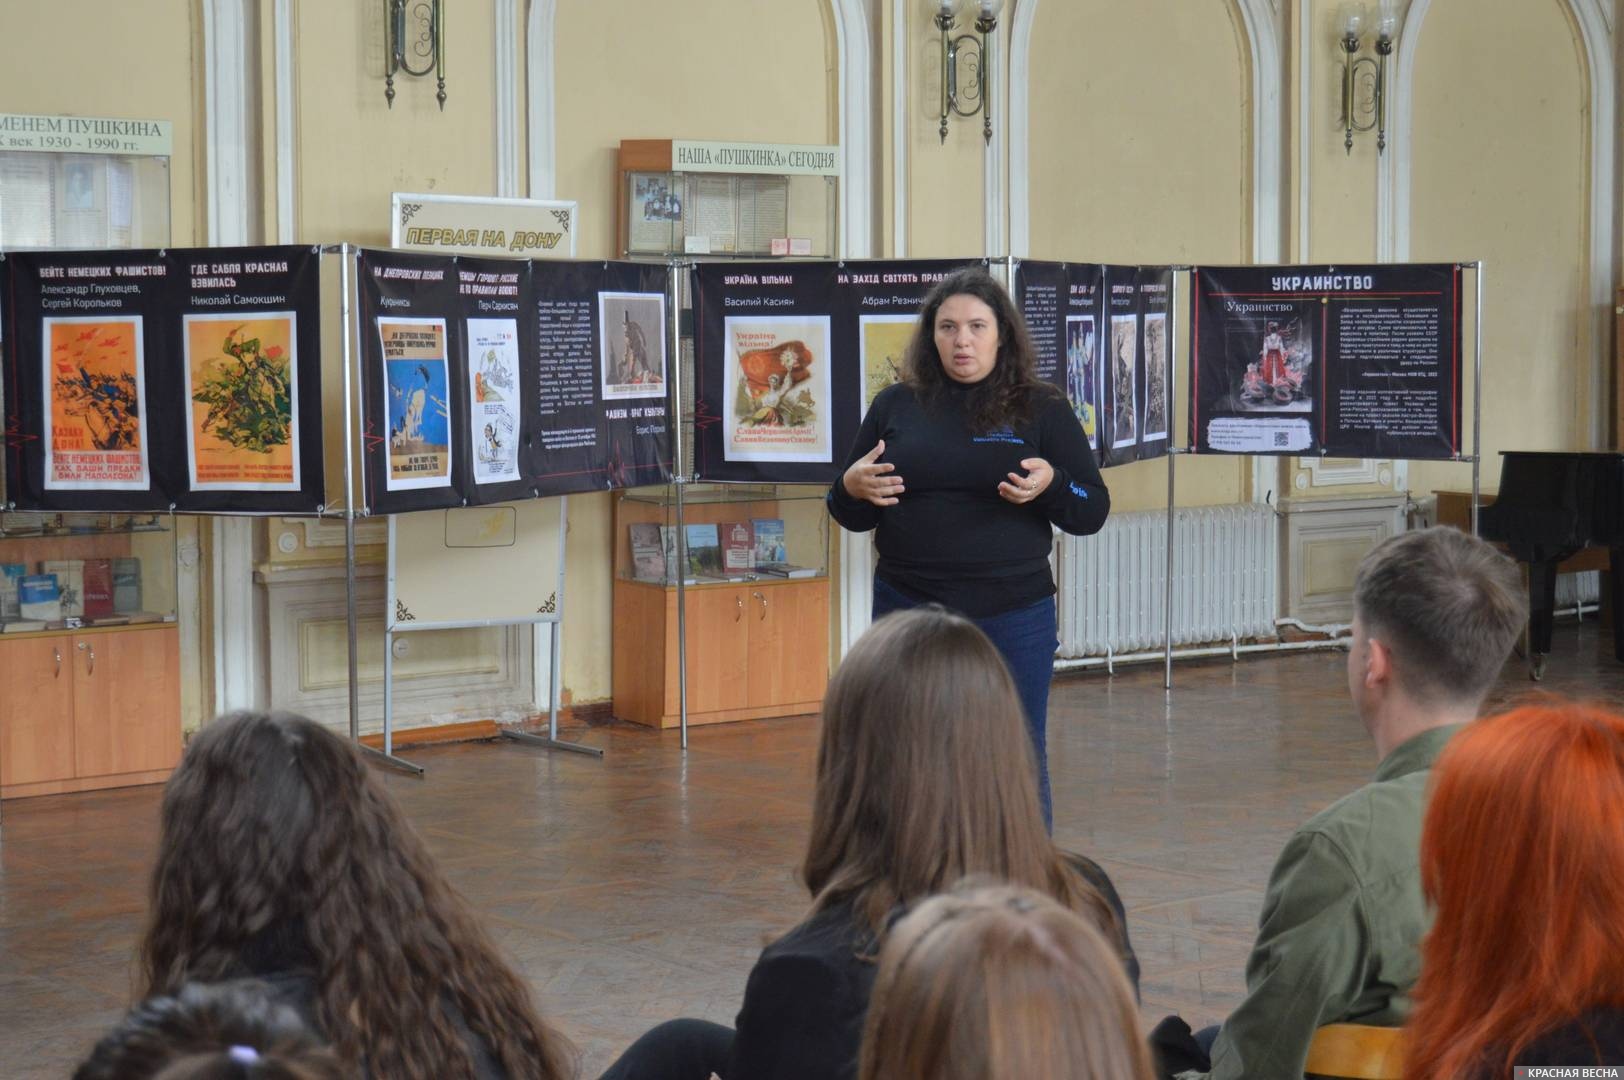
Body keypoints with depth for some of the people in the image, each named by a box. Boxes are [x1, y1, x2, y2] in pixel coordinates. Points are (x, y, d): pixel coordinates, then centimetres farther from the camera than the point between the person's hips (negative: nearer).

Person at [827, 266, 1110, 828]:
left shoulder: (1040, 409, 3)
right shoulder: (896, 406, 8)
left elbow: (1093, 511, 2)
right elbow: (853, 517, 15)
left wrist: (1050, 485, -18)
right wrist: (851, 488, -8)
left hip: (1013, 615, -1)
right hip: (908, 609, 2)